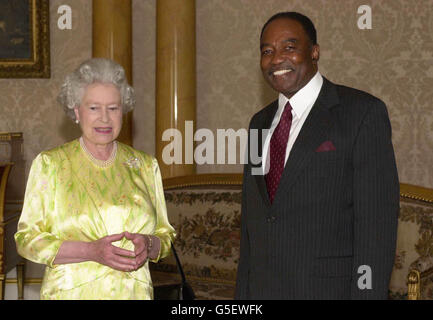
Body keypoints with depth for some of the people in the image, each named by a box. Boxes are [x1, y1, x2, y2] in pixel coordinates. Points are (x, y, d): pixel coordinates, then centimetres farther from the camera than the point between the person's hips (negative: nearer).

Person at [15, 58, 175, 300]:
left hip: (135, 292, 2)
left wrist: (148, 244, -11)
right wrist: (91, 251, -18)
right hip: (71, 292, -2)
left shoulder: (145, 165, 7)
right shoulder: (49, 164, -2)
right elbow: (27, 239, -5)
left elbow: (165, 234, 12)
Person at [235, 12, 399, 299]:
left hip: (330, 287, -5)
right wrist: (243, 292, 12)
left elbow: (377, 220, -12)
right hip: (260, 290, 6)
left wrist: (367, 293, -18)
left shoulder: (363, 112, -6)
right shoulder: (260, 123, 14)